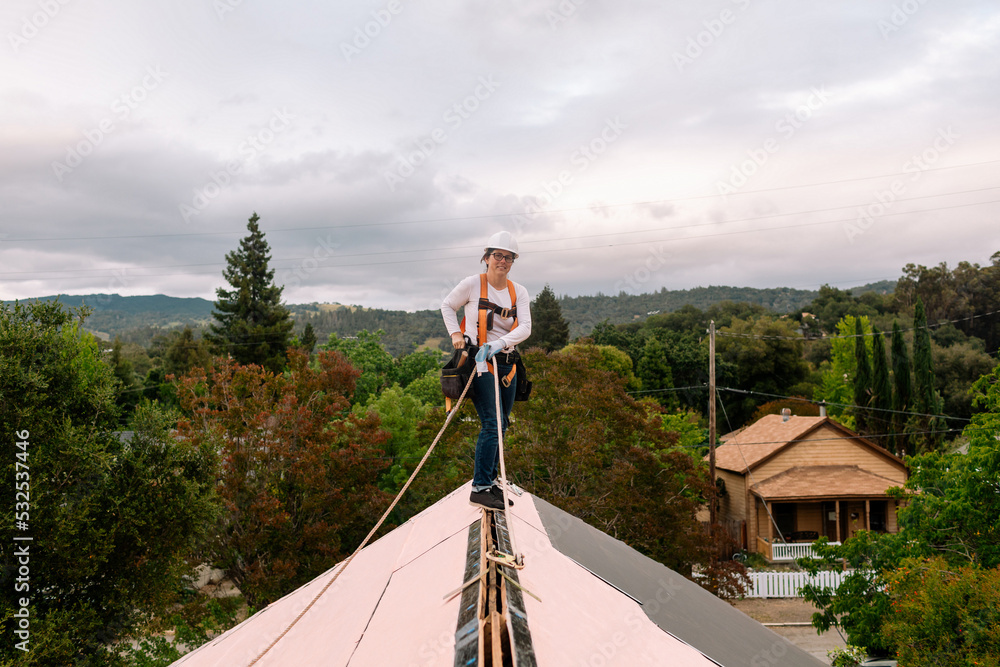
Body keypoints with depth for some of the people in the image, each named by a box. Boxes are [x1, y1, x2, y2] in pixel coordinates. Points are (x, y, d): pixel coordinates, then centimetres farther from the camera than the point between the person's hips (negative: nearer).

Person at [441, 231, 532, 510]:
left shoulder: (519, 292, 5)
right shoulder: (473, 284, -5)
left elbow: (525, 328, -7)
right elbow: (447, 306, 11)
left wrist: (499, 342, -24)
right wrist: (455, 333, -3)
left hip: (506, 363, 5)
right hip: (478, 362, -5)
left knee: (500, 425, 11)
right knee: (492, 424, -15)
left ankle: (490, 481, 24)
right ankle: (480, 488, -12)